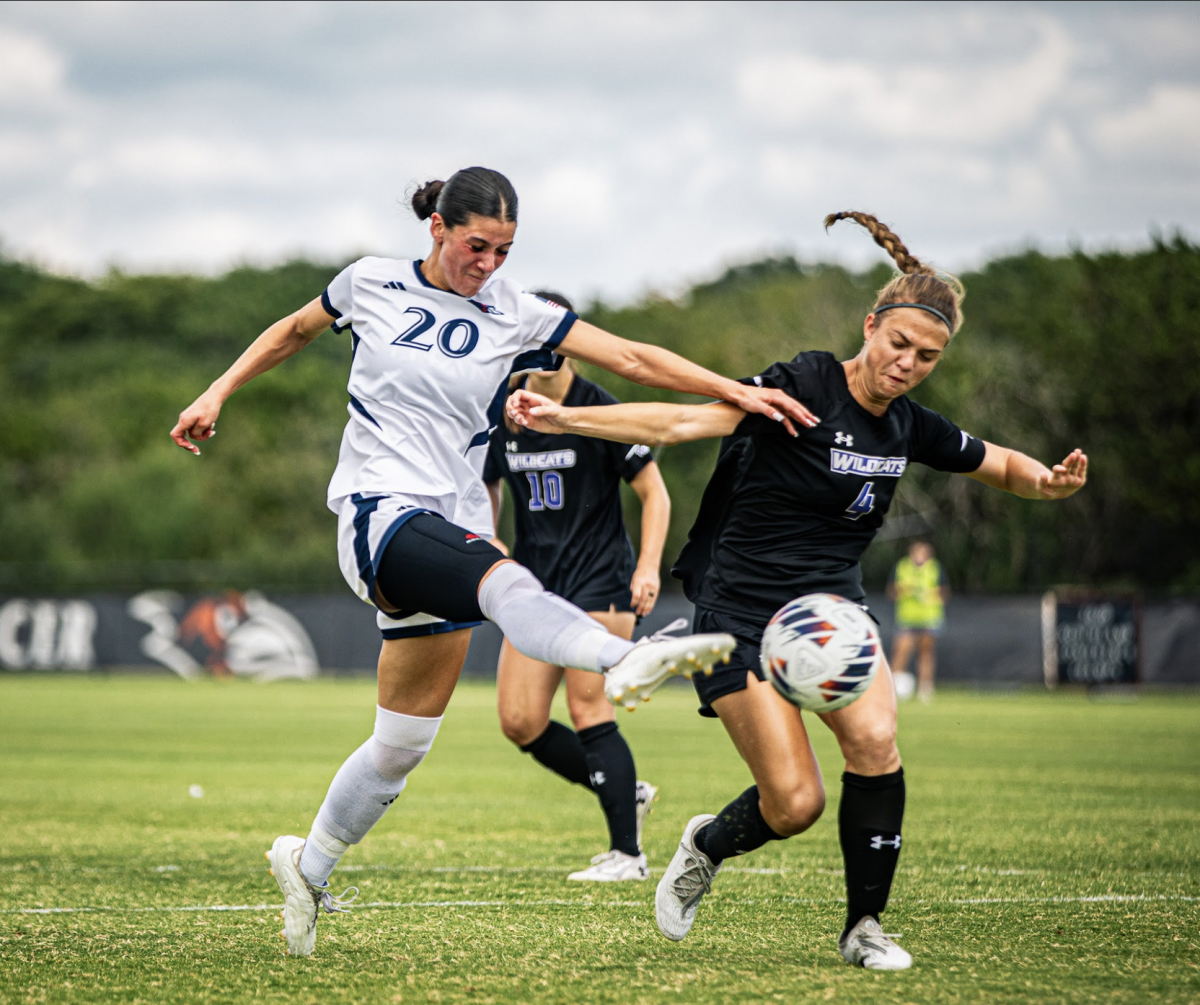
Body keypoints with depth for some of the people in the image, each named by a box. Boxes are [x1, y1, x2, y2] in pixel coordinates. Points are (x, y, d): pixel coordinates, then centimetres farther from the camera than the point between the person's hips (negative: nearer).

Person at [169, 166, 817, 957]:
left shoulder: (513, 314, 5)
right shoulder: (372, 283, 5)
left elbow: (630, 358, -1)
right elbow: (294, 331, 24)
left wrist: (737, 392, -10)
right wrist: (216, 396, 19)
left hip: (454, 525, 4)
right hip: (377, 511, -4)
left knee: (404, 743, 7)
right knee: (502, 578, -37)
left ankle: (308, 863, 30)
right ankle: (623, 656, -66)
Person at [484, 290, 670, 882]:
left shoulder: (601, 411, -8)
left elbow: (655, 493, -5)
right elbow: (487, 490, 21)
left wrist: (648, 567, -16)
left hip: (600, 580, -6)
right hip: (535, 583, 6)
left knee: (587, 707, -14)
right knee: (519, 721, -3)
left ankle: (627, 853, -6)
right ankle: (626, 793, 17)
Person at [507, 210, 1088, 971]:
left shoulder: (912, 428, 3)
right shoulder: (806, 388, -16)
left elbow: (1002, 465, 20)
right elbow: (682, 422, -23)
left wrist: (1051, 481, -3)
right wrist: (565, 417, -32)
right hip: (742, 614, -5)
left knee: (875, 742, -22)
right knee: (795, 803, -13)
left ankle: (864, 926, -4)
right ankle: (707, 846, 22)